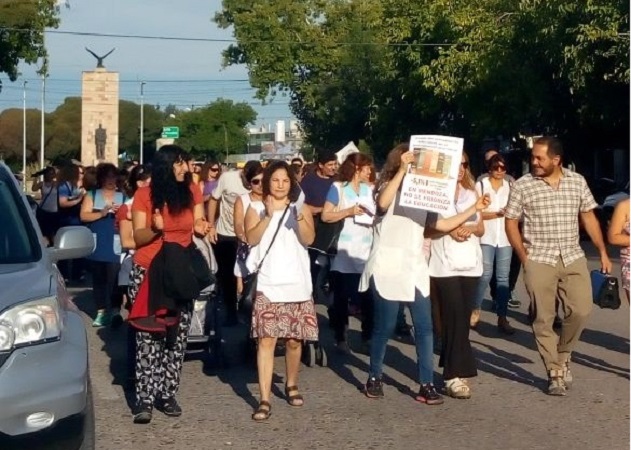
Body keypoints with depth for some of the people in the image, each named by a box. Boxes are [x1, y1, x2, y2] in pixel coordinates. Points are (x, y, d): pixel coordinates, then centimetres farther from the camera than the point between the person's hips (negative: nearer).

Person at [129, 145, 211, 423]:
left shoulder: (192, 192, 2)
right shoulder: (145, 195, -7)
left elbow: (199, 223, 11)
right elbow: (138, 237, -5)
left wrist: (201, 228, -13)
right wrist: (155, 228, -26)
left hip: (181, 273, 3)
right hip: (148, 273, -3)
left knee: (176, 337, 4)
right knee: (148, 338, -4)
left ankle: (167, 395, 12)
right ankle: (144, 398, -3)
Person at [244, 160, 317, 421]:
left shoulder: (300, 209, 10)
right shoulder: (256, 208, 7)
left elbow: (309, 239, -6)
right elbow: (251, 238, -8)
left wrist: (299, 218, -21)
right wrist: (268, 215, -17)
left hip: (297, 285, 2)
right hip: (268, 284, -2)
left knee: (294, 340, 9)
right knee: (266, 339, -10)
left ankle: (291, 386, 32)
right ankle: (264, 400, -11)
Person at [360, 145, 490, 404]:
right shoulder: (388, 188, 1)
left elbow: (443, 225, 14)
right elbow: (383, 204, -24)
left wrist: (474, 208, 9)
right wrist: (403, 169, -26)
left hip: (415, 268, 5)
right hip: (388, 268, -5)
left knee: (424, 327, -1)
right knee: (385, 326, -1)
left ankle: (426, 385, 2)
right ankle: (374, 378, 16)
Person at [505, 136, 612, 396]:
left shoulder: (577, 182, 4)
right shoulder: (523, 185, -3)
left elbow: (589, 218, 10)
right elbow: (511, 222, 1)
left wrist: (603, 253, 7)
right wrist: (524, 258, -5)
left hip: (573, 258, 2)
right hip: (539, 261, -2)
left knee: (581, 310, -4)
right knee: (544, 319, -1)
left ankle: (563, 357, 21)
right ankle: (555, 372, 9)